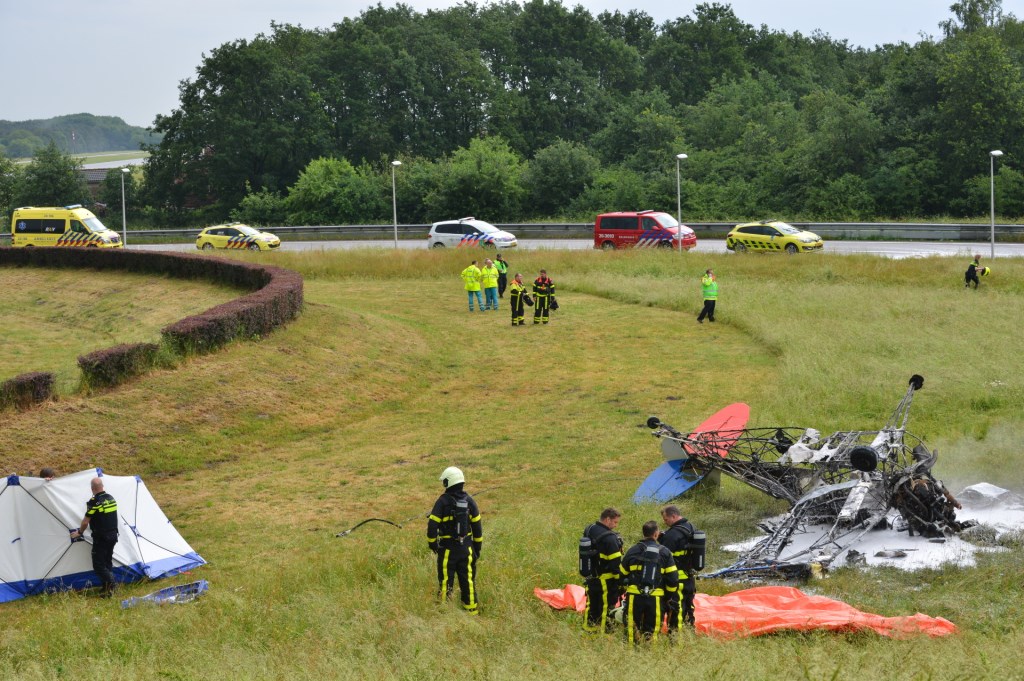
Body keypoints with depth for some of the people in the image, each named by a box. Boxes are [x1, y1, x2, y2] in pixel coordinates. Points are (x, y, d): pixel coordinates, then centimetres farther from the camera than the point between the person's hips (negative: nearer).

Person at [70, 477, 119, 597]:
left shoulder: (94, 502, -16)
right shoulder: (111, 499, 7)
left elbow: (86, 521, -11)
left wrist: (79, 532, 8)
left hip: (101, 538, -7)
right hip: (113, 536, 7)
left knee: (98, 564, -2)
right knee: (108, 562, 17)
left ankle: (110, 583, -19)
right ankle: (109, 588, 16)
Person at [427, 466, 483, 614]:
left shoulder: (443, 501, -13)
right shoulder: (469, 500, 0)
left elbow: (432, 524, -13)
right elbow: (477, 525, 5)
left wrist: (432, 542, 3)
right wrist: (477, 546, 14)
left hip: (447, 548, -4)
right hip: (466, 547, 4)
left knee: (446, 579, 5)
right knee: (468, 579, 12)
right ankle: (471, 609, 17)